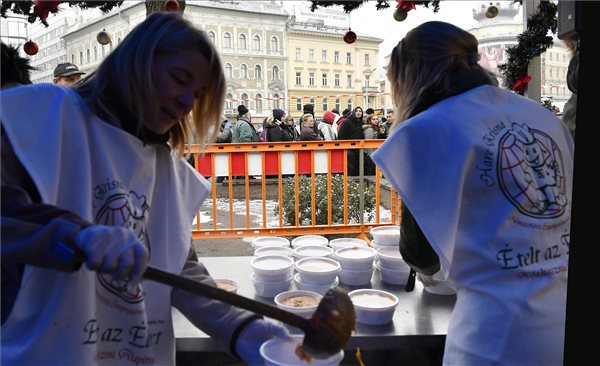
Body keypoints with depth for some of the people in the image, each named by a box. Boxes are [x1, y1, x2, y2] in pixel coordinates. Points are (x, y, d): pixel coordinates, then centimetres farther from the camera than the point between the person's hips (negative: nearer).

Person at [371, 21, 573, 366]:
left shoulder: (429, 129, -11)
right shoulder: (542, 114, 7)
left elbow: (421, 250, -2)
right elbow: (563, 212, 15)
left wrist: (426, 267, 22)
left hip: (504, 334, -6)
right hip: (559, 317, 6)